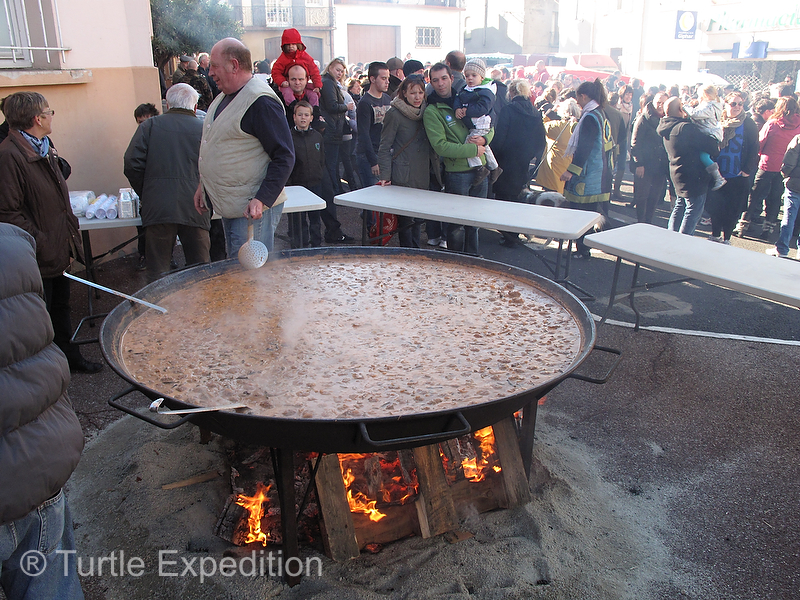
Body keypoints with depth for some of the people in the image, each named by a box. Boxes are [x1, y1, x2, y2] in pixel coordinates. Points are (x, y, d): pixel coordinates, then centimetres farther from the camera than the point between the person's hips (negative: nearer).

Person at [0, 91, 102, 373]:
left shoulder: (44, 147, 10)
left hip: (59, 248, 9)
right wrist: (42, 245, -23)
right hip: (39, 259, -9)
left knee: (61, 305, 23)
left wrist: (70, 229, 13)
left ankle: (69, 355, 39)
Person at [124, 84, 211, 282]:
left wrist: (145, 194, 13)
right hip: (194, 208, 0)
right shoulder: (204, 130, 6)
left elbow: (132, 164, 1)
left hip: (158, 208, 0)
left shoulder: (150, 125, 8)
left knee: (157, 268, 8)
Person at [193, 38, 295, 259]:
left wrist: (261, 200, -28)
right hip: (229, 207, 10)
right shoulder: (224, 97, 14)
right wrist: (204, 185, 23)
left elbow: (285, 157, -21)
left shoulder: (261, 101, -17)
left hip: (252, 209, -10)